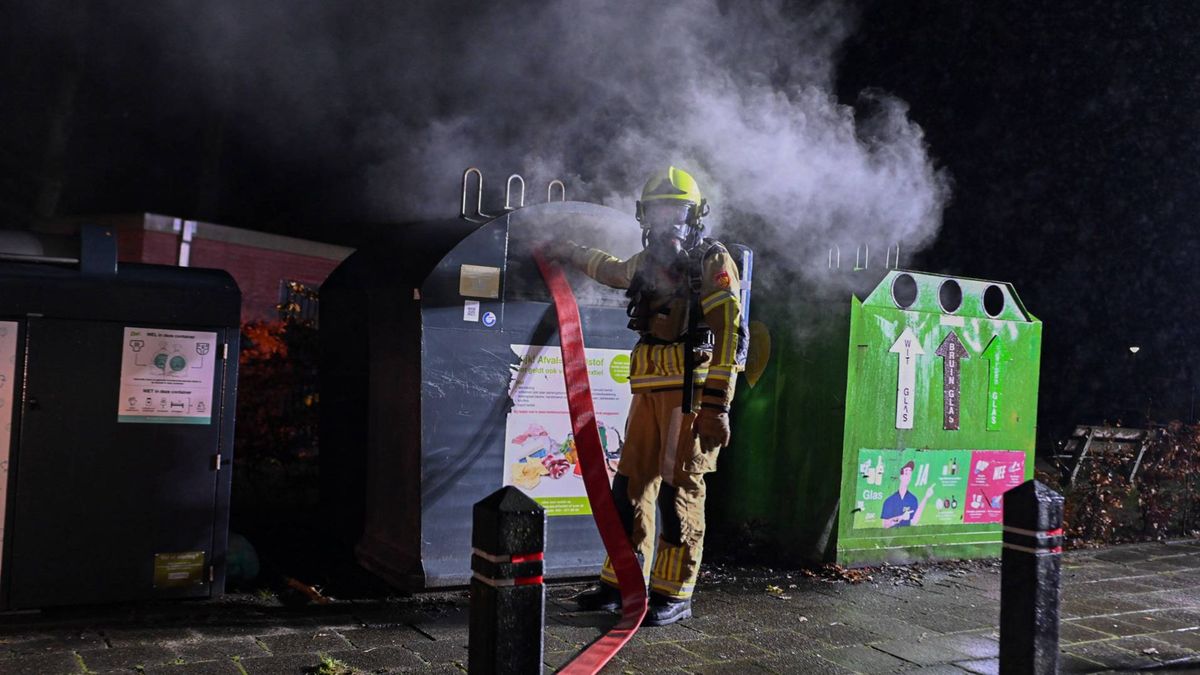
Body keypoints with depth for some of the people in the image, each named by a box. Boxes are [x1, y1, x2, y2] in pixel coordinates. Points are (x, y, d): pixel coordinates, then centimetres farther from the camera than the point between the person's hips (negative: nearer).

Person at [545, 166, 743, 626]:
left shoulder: (712, 261, -2)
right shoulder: (646, 264, 20)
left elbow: (726, 332, -10)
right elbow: (612, 269, 45)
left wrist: (717, 403, -18)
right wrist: (568, 253, 52)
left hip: (691, 391, -7)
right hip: (649, 393, 7)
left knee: (679, 492, -7)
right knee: (630, 488, 7)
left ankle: (675, 595, 2)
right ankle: (621, 584, 16)